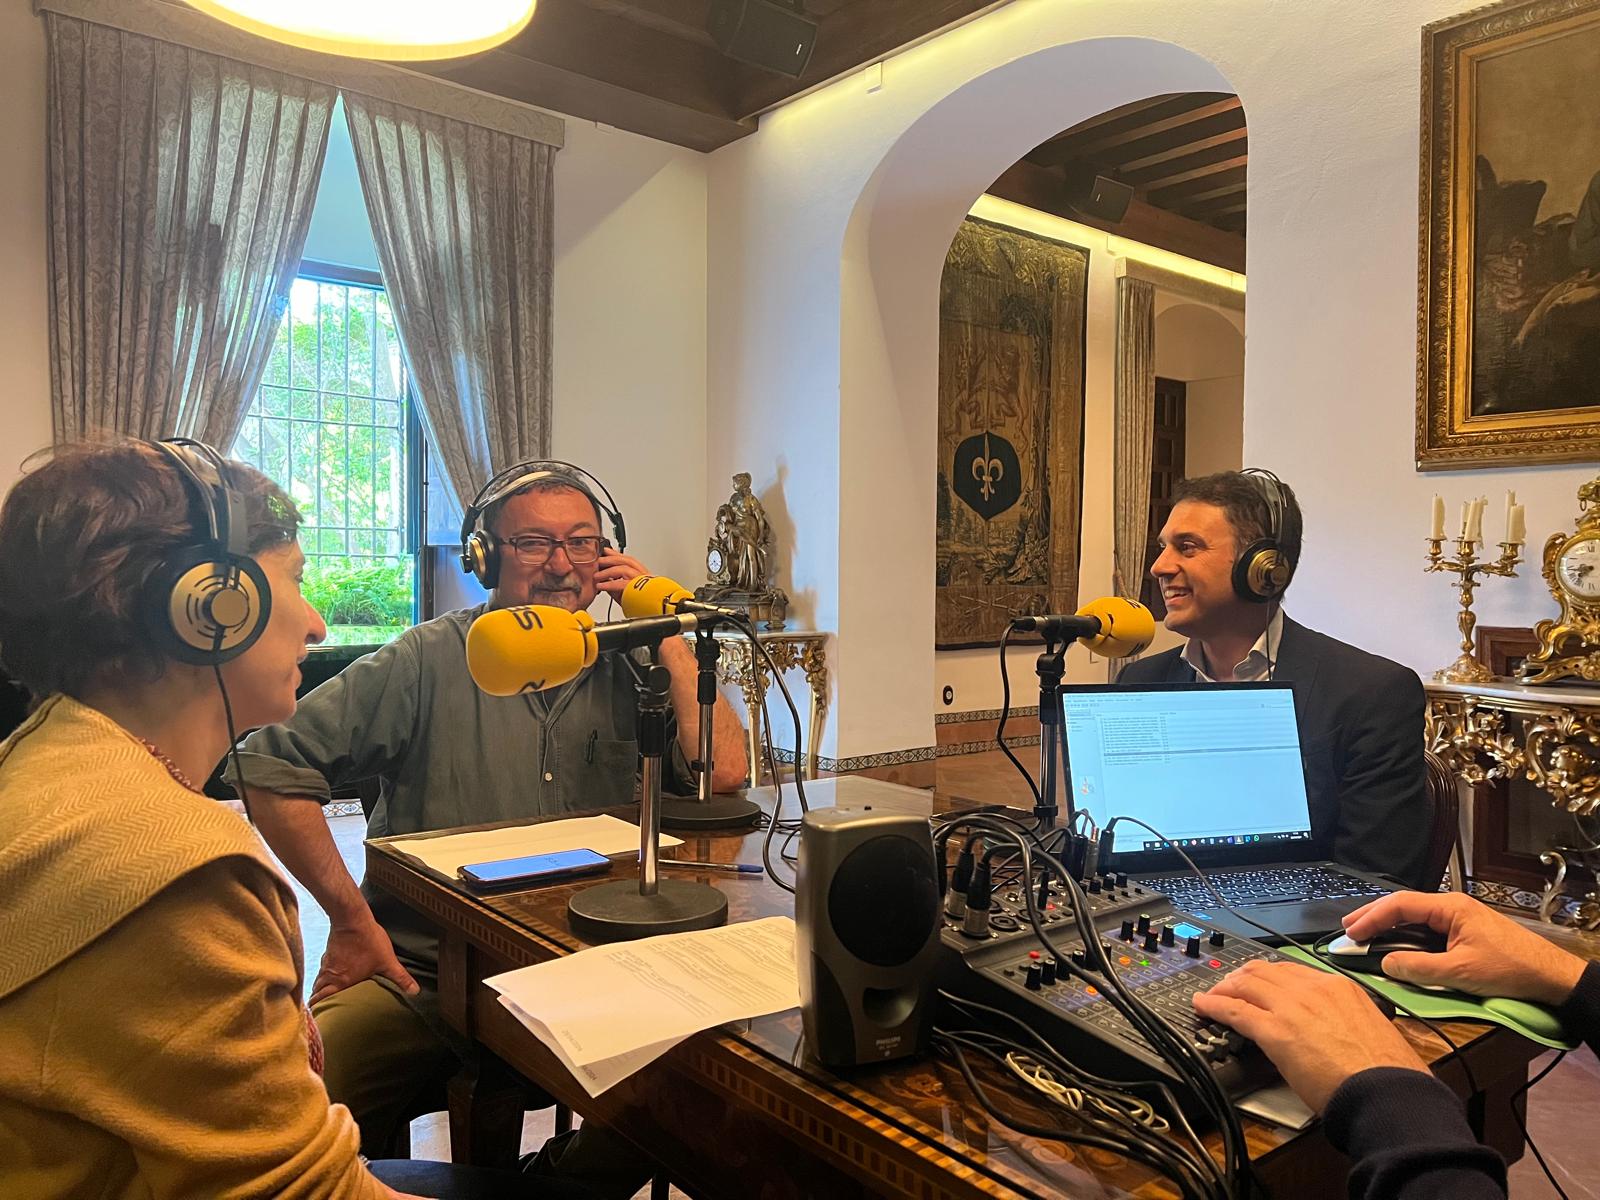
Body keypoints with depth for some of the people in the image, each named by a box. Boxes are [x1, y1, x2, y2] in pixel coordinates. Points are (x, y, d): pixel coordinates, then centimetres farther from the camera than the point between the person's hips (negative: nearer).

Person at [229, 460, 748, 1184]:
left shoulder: (627, 672, 5)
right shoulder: (431, 662, -3)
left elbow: (723, 773, -9)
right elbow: (273, 763, -5)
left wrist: (667, 636, -6)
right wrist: (351, 915, -8)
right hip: (419, 971, -1)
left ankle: (560, 1182, 5)